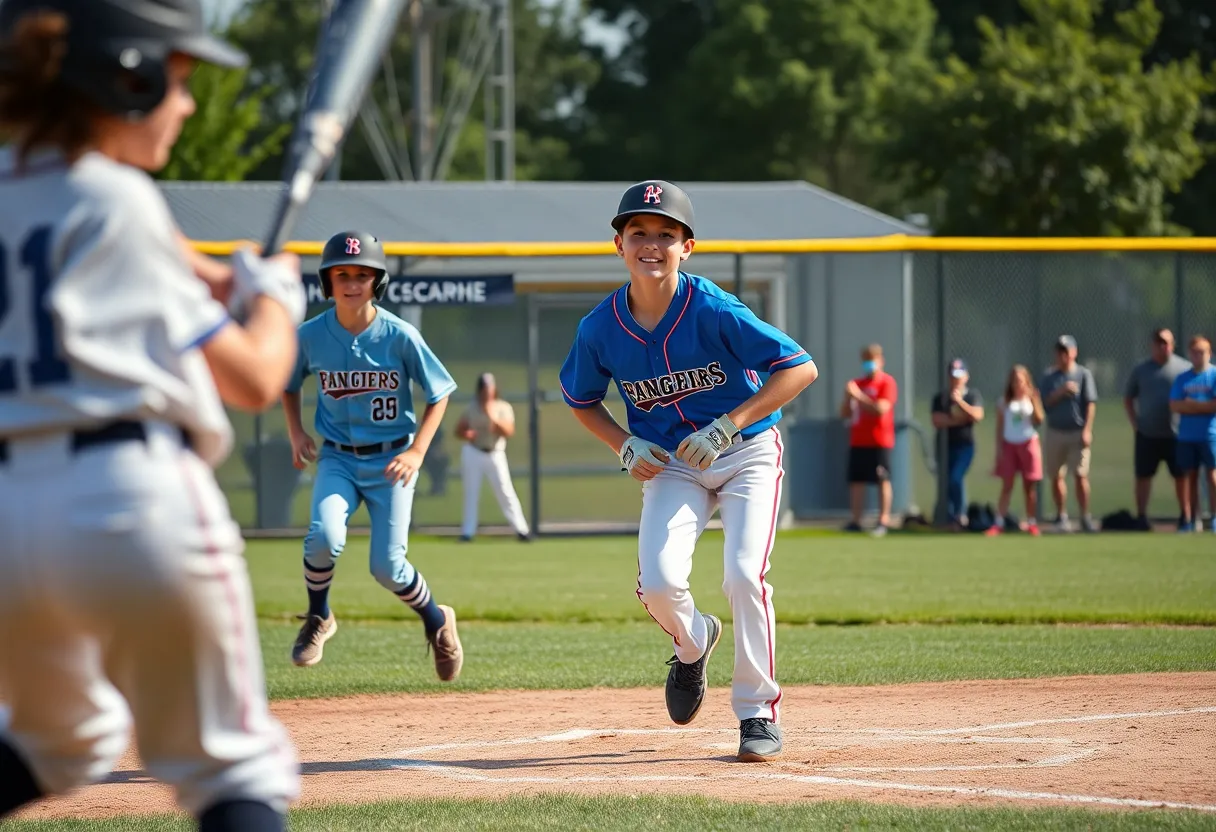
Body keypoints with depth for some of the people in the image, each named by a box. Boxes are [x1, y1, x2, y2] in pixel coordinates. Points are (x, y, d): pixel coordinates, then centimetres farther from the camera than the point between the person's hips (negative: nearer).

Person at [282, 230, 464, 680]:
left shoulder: (400, 335, -12)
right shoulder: (311, 335, -7)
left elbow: (439, 393, -1)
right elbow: (288, 384, 14)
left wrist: (417, 451, -10)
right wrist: (295, 433, 0)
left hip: (391, 459, -1)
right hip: (337, 458, 1)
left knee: (387, 566, -6)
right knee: (325, 535, -26)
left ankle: (436, 621, 25)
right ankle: (318, 617, 2)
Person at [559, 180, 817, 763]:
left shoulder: (713, 311, -22)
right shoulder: (600, 328, -10)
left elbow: (801, 369, -22)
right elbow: (581, 400, 9)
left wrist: (727, 425, -27)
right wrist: (625, 446, -9)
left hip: (748, 453, -3)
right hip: (672, 464, 3)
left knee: (743, 574, -20)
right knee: (658, 582, -16)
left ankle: (759, 711, -2)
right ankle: (693, 642, 21)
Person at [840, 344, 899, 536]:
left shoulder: (887, 382, -3)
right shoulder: (856, 383, 15)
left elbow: (881, 409, -17)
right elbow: (844, 413, 15)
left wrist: (858, 395, -18)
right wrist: (848, 397, -4)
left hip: (880, 441, -6)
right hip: (857, 441, 6)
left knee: (883, 480, -5)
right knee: (856, 481, 3)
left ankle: (884, 520, -4)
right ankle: (856, 520, 5)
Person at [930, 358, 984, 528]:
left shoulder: (973, 395, 4)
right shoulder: (941, 398, 6)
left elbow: (977, 415, -13)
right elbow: (937, 420, -5)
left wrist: (960, 401, -20)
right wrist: (955, 421, -14)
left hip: (965, 445, -3)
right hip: (946, 445, 3)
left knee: (956, 478, -20)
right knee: (947, 482, 4)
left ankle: (960, 514, -11)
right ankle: (951, 517, 12)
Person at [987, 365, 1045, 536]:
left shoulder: (1032, 399, 4)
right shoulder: (1004, 402, 5)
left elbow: (1039, 421, -7)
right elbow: (999, 427, 6)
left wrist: (1034, 401, -16)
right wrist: (999, 448, 0)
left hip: (1028, 444, 0)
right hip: (1009, 445, 0)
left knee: (1029, 486, 2)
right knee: (1007, 486, -2)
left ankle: (1031, 522, 8)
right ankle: (999, 523, -3)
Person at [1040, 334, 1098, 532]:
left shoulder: (1083, 374, 2)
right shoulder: (1049, 376, 8)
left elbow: (1090, 403, -3)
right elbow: (1045, 403, 0)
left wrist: (1087, 430, -11)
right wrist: (1061, 392, -16)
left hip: (1077, 432, -3)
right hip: (1055, 432, 3)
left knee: (1081, 475, -8)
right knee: (1056, 476, 4)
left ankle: (1085, 517, -5)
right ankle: (1061, 516, 13)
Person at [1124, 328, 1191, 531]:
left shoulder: (1184, 368, 0)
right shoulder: (1140, 370, 6)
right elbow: (1128, 398, 13)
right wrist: (1135, 423, 2)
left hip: (1176, 434, -1)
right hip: (1147, 434, 1)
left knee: (1181, 475, 2)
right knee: (1143, 475, 1)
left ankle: (1184, 515, 13)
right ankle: (1141, 516, 6)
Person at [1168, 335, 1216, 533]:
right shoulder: (1182, 378, 12)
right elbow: (1175, 405, 2)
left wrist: (1192, 405, -5)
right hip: (1186, 436, 4)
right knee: (1188, 477, 3)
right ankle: (1188, 519, 4)